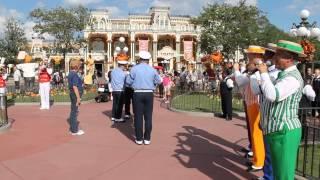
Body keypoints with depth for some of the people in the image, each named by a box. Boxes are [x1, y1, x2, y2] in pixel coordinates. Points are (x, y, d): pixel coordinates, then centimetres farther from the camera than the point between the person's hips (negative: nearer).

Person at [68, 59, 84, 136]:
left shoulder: (70, 73, 12)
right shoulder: (75, 74, -19)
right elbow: (74, 87, -24)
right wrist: (78, 98, -22)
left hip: (73, 94, 10)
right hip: (76, 94, -10)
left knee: (73, 111, 18)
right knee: (75, 111, -4)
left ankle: (73, 128, 30)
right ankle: (74, 130, 4)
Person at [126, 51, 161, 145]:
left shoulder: (135, 68, -5)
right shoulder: (152, 70, 1)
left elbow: (128, 81, -2)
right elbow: (158, 81, 11)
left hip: (138, 94, -1)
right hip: (149, 94, 2)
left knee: (138, 116, 4)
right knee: (148, 117, 7)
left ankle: (139, 139, 8)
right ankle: (147, 138, 9)